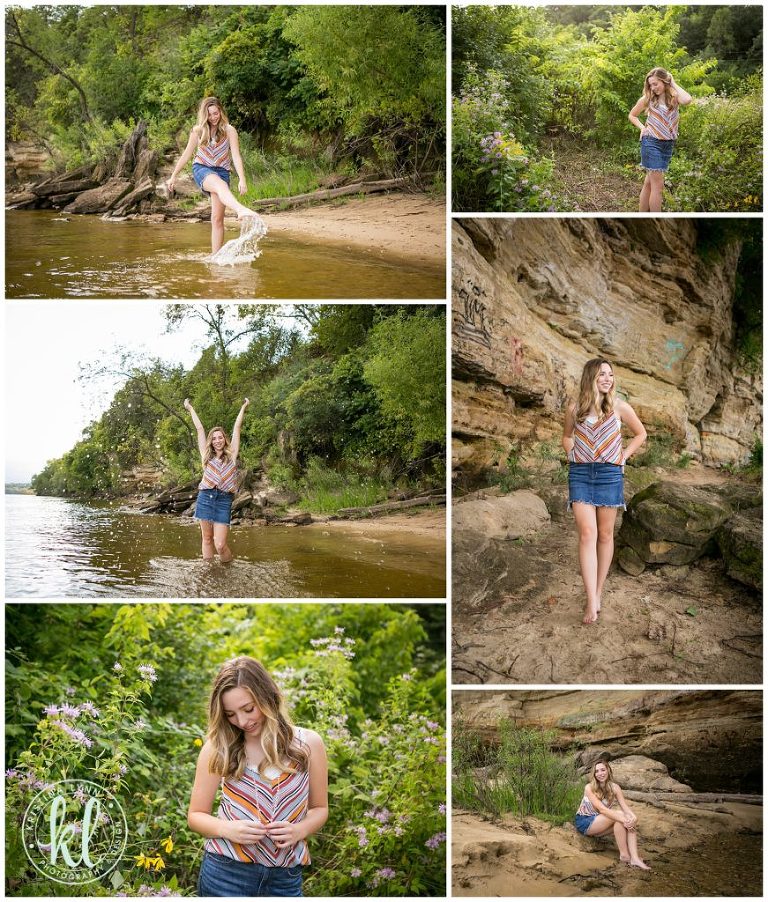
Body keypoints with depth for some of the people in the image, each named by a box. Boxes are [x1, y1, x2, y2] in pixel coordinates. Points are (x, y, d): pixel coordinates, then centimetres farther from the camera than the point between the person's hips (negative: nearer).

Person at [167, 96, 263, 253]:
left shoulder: (229, 131, -2)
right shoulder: (198, 131, 4)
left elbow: (236, 156, -8)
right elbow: (186, 155, 13)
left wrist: (242, 180, -20)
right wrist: (173, 176, 17)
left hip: (221, 171, 1)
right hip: (201, 169, -1)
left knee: (217, 218, -7)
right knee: (220, 184, -38)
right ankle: (242, 210, -69)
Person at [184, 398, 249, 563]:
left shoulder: (232, 455, 11)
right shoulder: (207, 455, 14)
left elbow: (236, 428, 16)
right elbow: (199, 428, 20)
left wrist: (243, 408, 23)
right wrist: (190, 409, 24)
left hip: (224, 500, -2)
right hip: (205, 497, 2)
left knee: (220, 544, -8)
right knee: (207, 539, 5)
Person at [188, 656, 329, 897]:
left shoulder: (308, 744, -1)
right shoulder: (218, 747, -3)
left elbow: (319, 808, 10)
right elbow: (196, 815, 4)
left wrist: (299, 830, -11)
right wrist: (227, 829, -15)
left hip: (285, 878, 1)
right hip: (226, 874, -1)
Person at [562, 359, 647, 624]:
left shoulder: (619, 406, -1)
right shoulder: (574, 409, 2)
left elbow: (640, 433, 14)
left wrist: (623, 456, 5)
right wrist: (574, 456, 7)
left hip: (609, 474, 1)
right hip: (580, 474, 0)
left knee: (605, 535, 6)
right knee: (587, 534, -11)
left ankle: (598, 592, 19)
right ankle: (591, 603, -16)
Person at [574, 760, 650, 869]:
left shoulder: (614, 788, -2)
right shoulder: (589, 788, -17)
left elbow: (625, 807, -13)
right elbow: (602, 809, -28)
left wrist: (633, 816, -36)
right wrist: (622, 819, -37)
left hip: (598, 822, 6)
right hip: (584, 822, -6)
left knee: (629, 820, -20)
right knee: (618, 815, -27)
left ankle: (634, 858, -32)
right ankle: (624, 854, -22)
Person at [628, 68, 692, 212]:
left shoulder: (674, 98, -1)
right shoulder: (647, 99, -3)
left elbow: (687, 100, -25)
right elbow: (632, 115, 12)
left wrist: (673, 84, -11)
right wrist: (642, 127, -5)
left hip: (668, 145, 3)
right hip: (651, 143, -3)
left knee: (649, 183, 13)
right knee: (657, 185, -8)